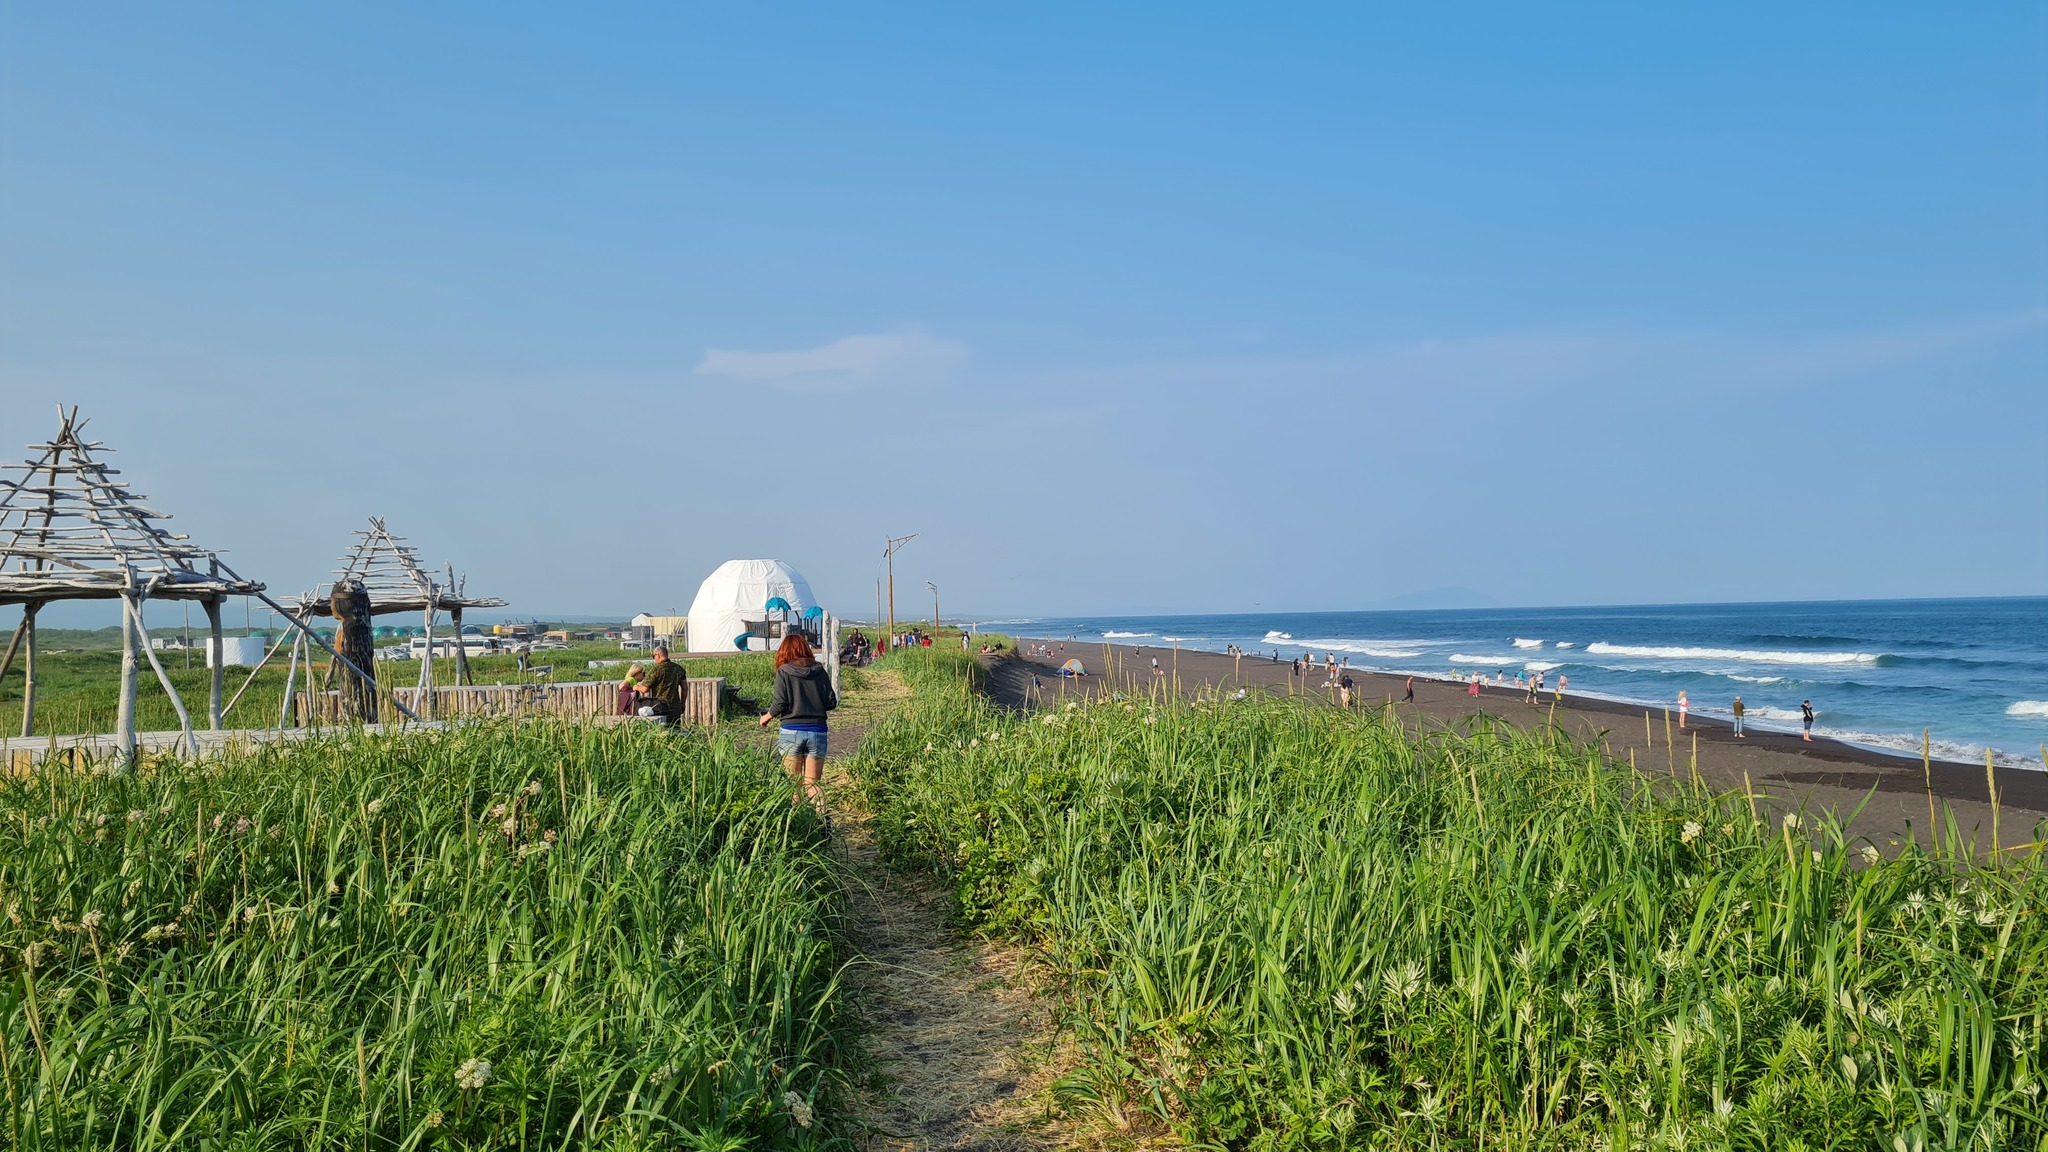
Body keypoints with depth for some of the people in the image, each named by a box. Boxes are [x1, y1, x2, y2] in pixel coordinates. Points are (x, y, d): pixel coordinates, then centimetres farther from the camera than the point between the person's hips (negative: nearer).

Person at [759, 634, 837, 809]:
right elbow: (832, 702, 3)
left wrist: (766, 717, 10)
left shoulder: (784, 671, -3)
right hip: (817, 732, 2)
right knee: (812, 783, 7)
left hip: (791, 731, -2)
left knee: (794, 783, 9)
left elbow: (780, 703, -9)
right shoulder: (819, 671, 4)